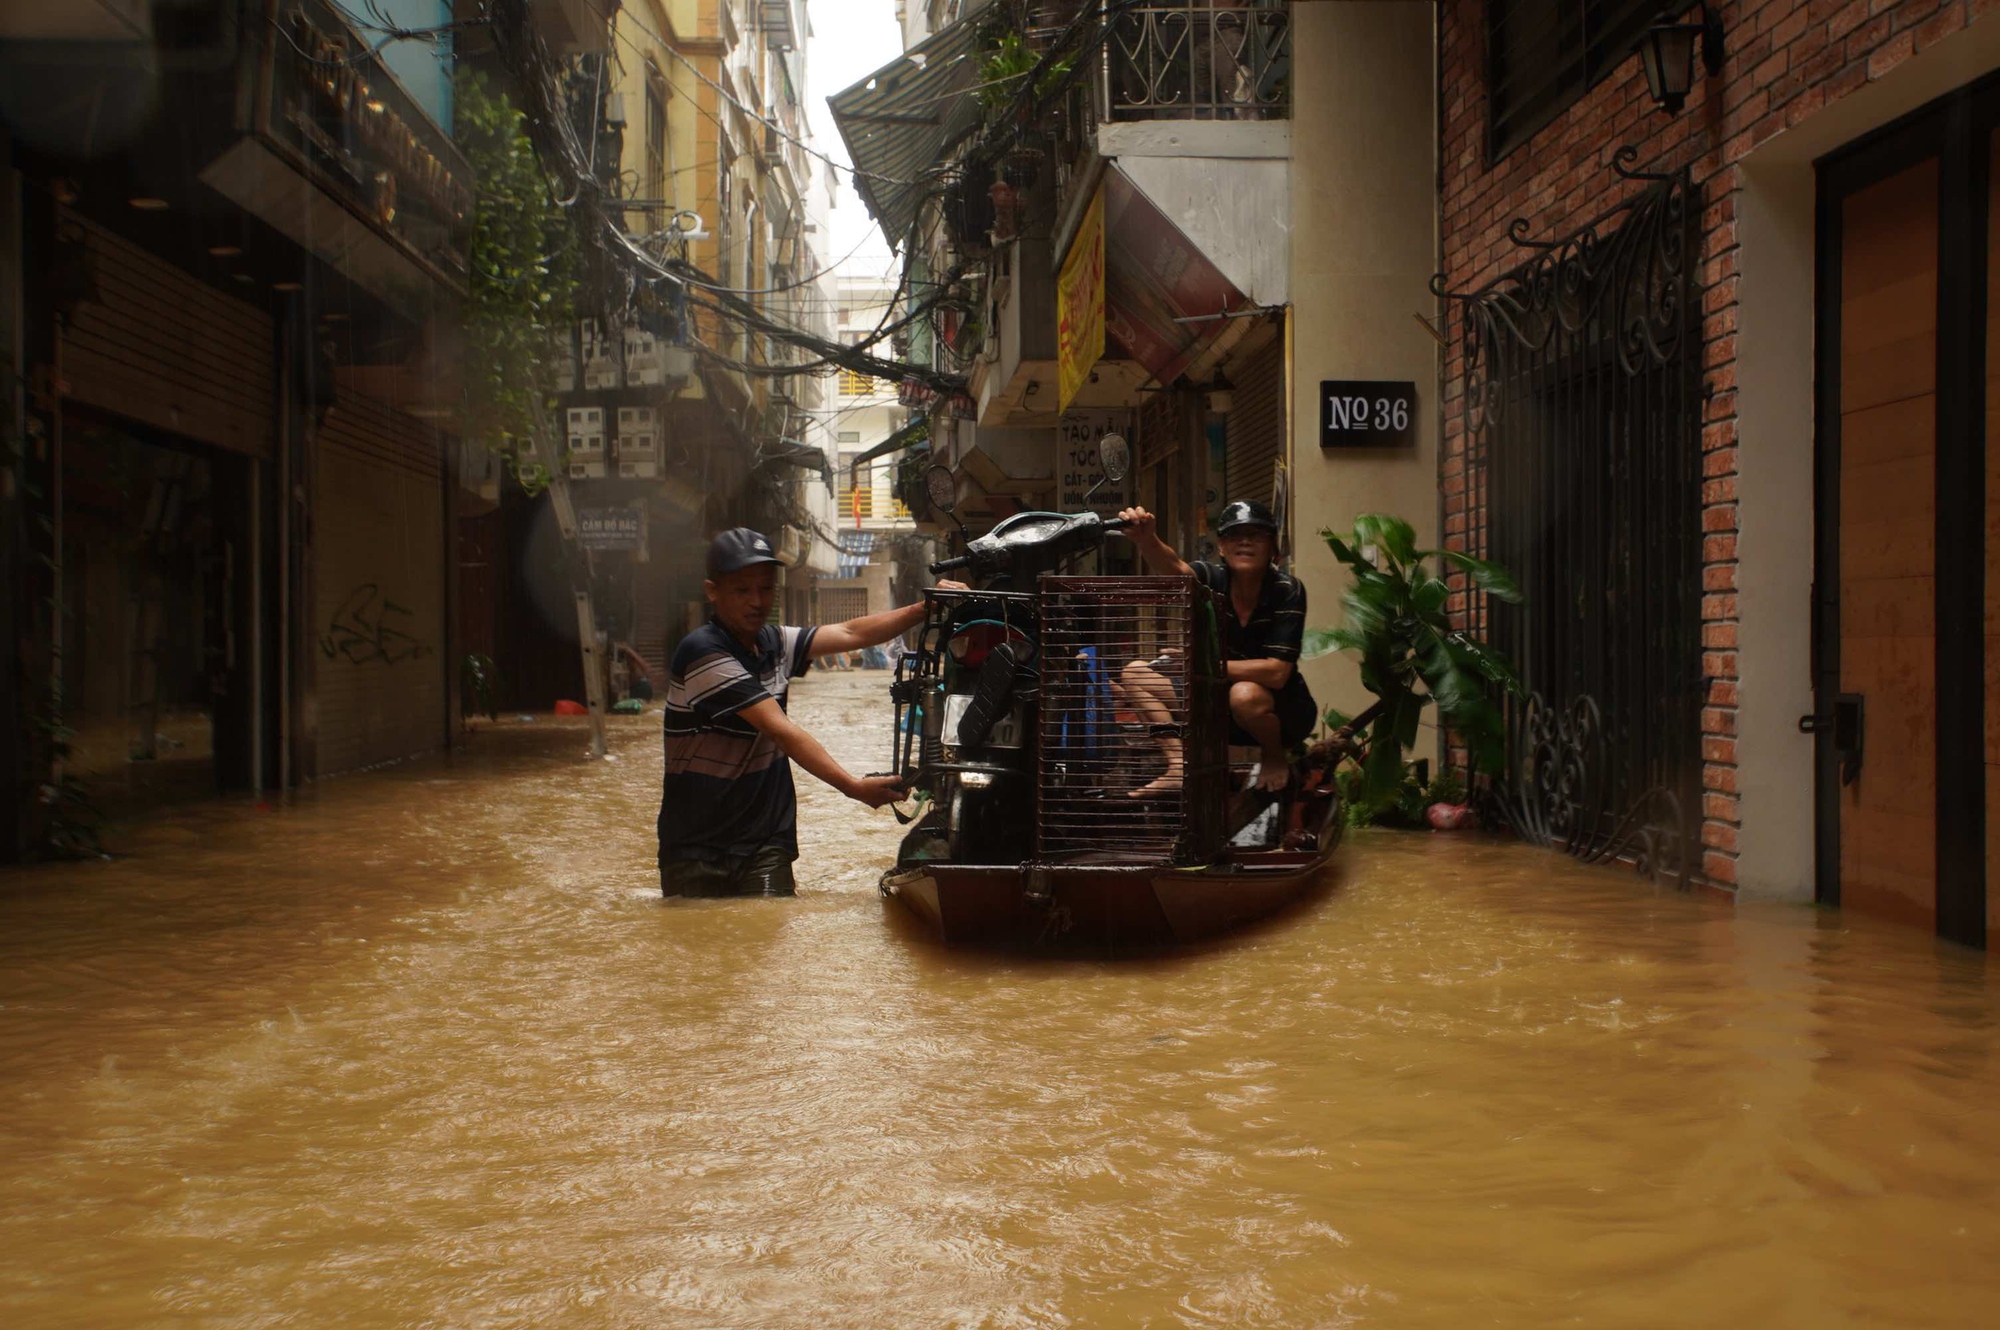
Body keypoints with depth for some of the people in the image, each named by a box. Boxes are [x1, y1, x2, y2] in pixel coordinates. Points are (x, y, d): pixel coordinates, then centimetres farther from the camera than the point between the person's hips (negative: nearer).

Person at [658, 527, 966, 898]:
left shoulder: (773, 643, 7)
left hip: (765, 845, 5)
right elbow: (780, 731, -23)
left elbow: (851, 634, 14)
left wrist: (927, 608, 4)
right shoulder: (703, 652, -17)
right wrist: (855, 787, -27)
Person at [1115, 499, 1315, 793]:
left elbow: (1276, 673, -27)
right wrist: (1144, 538, -58)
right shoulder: (1214, 579, -12)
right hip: (1222, 705, 5)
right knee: (1135, 672, -6)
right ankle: (1179, 765, -14)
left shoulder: (1287, 590, -20)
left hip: (1281, 709, -4)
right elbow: (1175, 568, -36)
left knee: (1245, 694, -39)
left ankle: (1277, 757, -7)